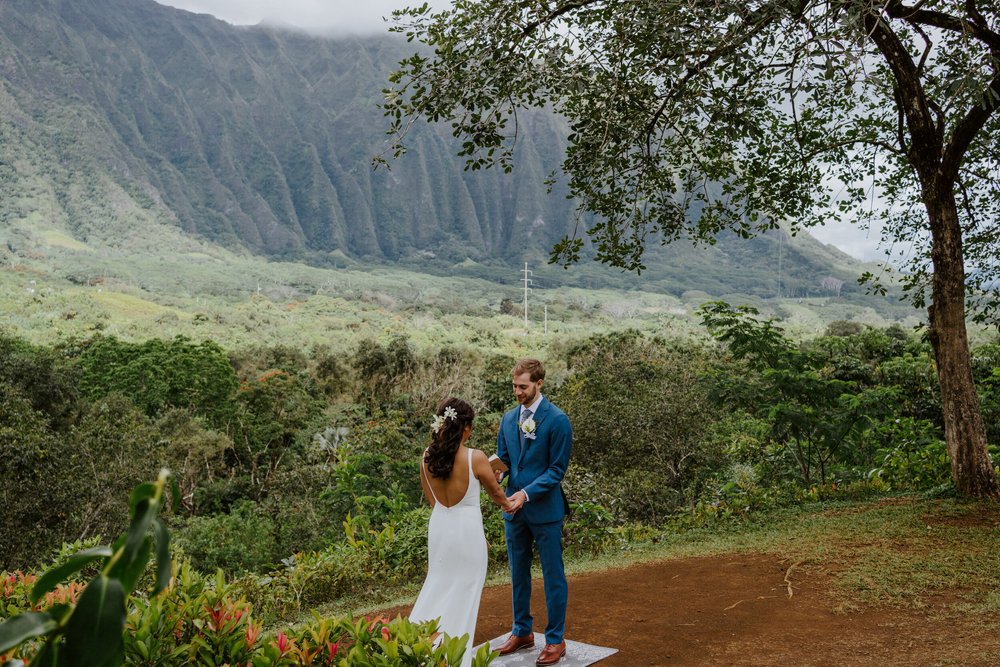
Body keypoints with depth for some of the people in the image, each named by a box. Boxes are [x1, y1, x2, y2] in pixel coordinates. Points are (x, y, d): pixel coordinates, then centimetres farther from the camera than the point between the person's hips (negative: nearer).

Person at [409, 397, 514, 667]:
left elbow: (431, 498, 10)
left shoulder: (427, 457, -4)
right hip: (467, 530, -4)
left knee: (438, 586, 20)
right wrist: (508, 505, 22)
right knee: (463, 592, 10)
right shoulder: (476, 458, -17)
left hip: (438, 526, 5)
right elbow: (496, 493, 0)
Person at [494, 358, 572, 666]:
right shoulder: (508, 418, 6)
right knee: (518, 574, 16)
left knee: (553, 576, 5)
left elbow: (557, 469, -13)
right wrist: (496, 473, -12)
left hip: (545, 509, -6)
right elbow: (503, 459, 11)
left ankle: (555, 640, 17)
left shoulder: (557, 420, -12)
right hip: (514, 509, 6)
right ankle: (522, 632, 31)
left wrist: (527, 493, -23)